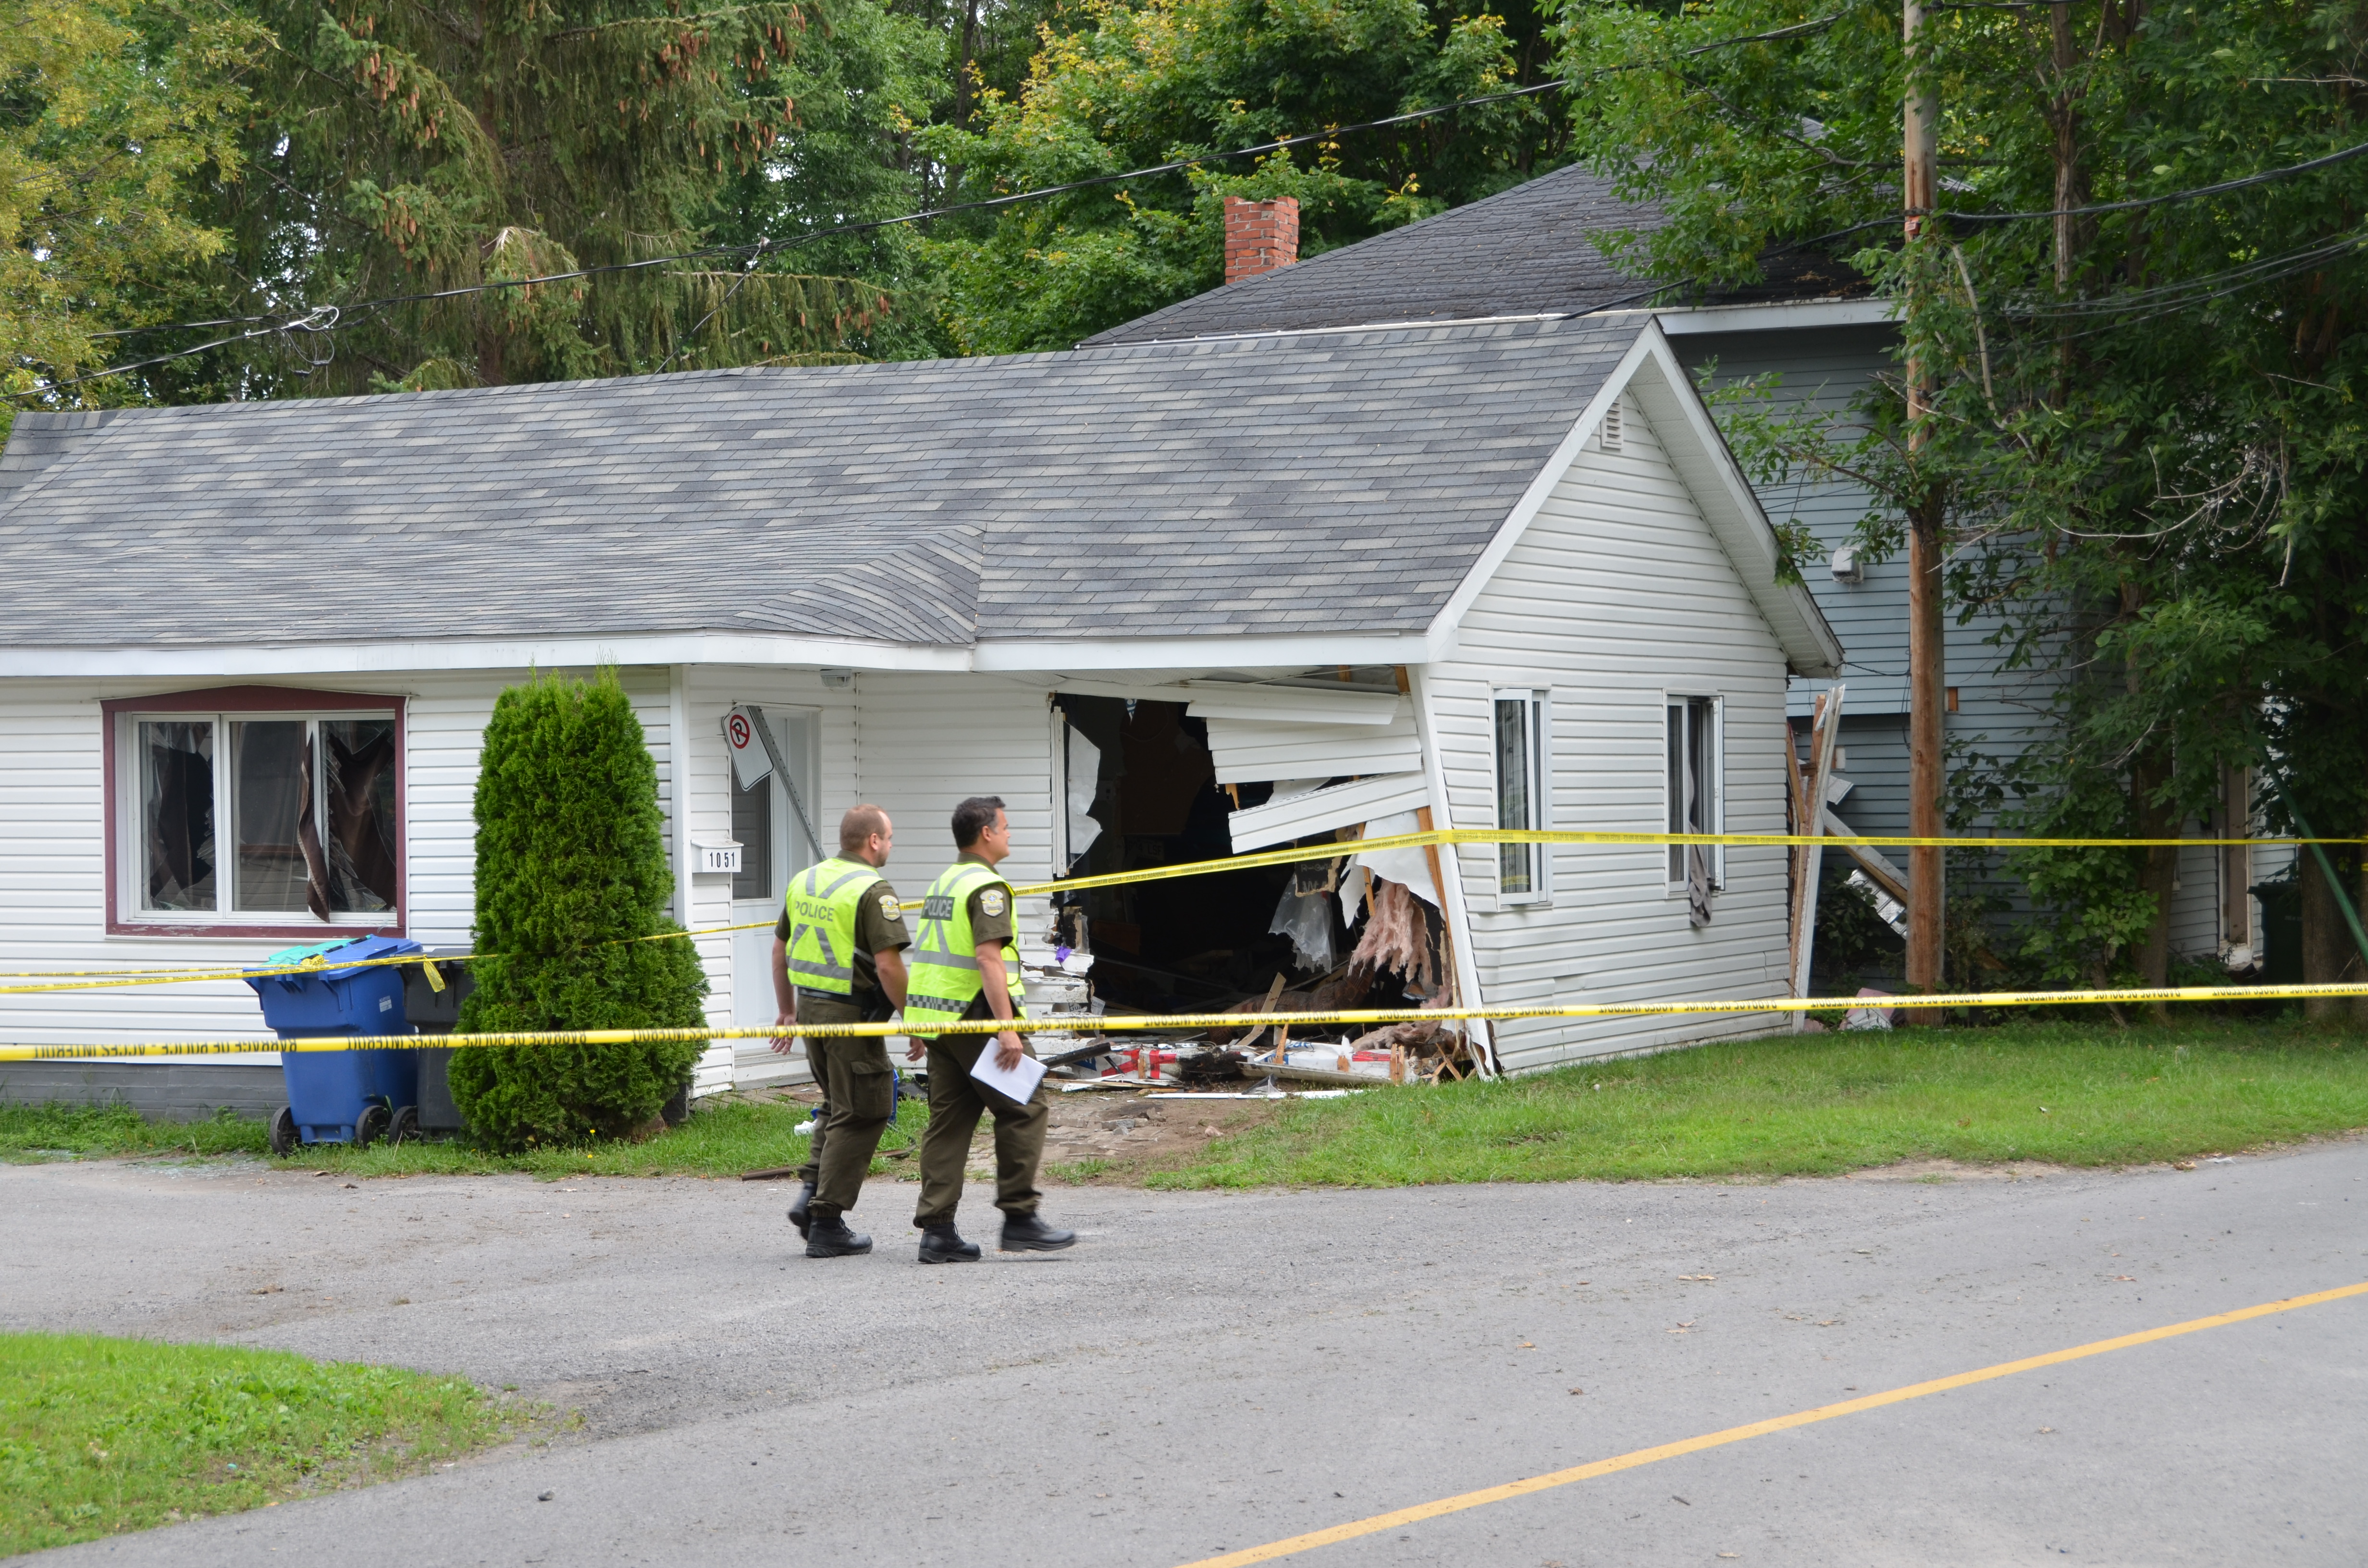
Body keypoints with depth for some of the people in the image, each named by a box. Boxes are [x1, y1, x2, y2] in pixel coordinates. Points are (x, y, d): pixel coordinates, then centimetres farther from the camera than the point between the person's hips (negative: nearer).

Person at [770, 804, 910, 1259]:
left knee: (837, 1106, 23)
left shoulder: (804, 881, 10)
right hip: (852, 1014, -8)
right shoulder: (872, 890, -14)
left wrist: (788, 1012, 25)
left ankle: (811, 1194, 9)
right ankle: (827, 1224, 2)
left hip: (810, 1007, 8)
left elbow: (780, 950, 17)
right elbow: (888, 967, -20)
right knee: (860, 1116, 2)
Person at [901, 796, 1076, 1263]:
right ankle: (1020, 1218, -1)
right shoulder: (986, 887, -11)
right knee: (1023, 1111, -1)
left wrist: (918, 1025, 26)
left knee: (949, 1122, 8)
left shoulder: (942, 884, 18)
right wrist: (1007, 1027, -25)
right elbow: (988, 956, -21)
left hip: (937, 1021, 9)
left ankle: (937, 1229, 4)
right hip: (976, 1018, -9)